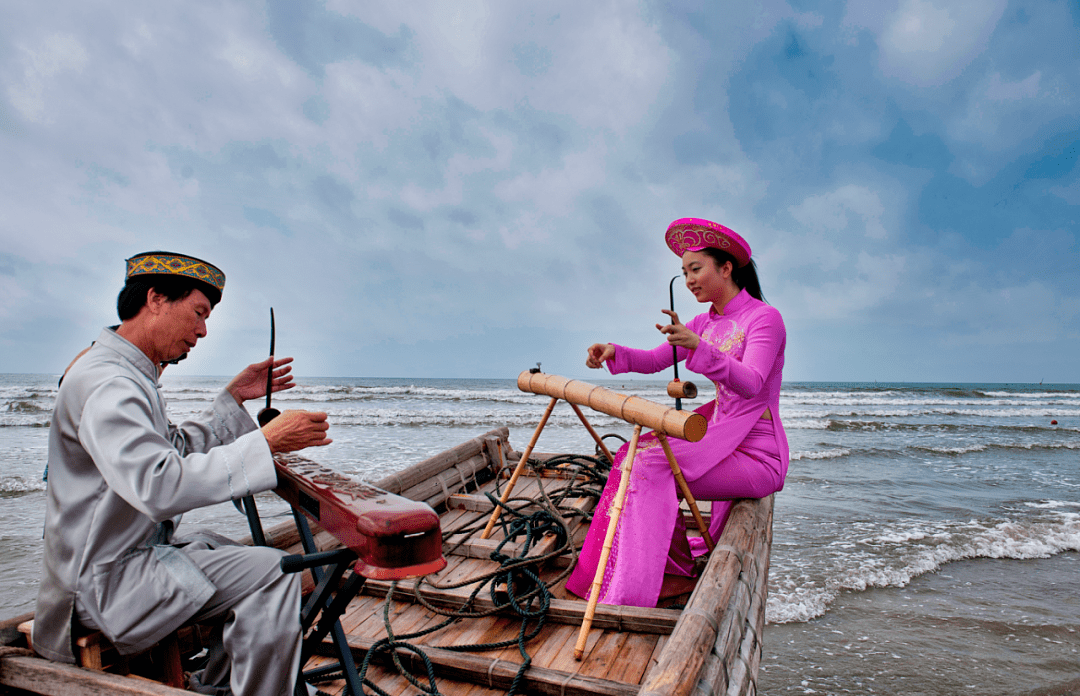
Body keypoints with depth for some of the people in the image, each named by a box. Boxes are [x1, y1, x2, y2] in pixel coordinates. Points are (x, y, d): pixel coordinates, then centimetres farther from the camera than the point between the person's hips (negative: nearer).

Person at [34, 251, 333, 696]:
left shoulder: (128, 376, 12)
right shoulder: (105, 383, -23)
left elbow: (177, 451, 19)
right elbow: (160, 487, -36)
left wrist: (234, 398, 14)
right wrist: (266, 441, -33)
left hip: (137, 552, 11)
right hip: (104, 580, -11)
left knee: (260, 565, 17)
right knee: (271, 572, -22)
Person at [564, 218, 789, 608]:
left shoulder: (764, 318, -12)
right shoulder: (705, 323, 11)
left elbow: (750, 383, -29)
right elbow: (656, 360, 5)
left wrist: (699, 348, -44)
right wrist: (615, 353, -14)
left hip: (757, 455, -8)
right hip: (721, 438, 8)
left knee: (652, 467, -21)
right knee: (635, 453, -2)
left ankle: (680, 573, -6)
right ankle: (674, 568, 6)